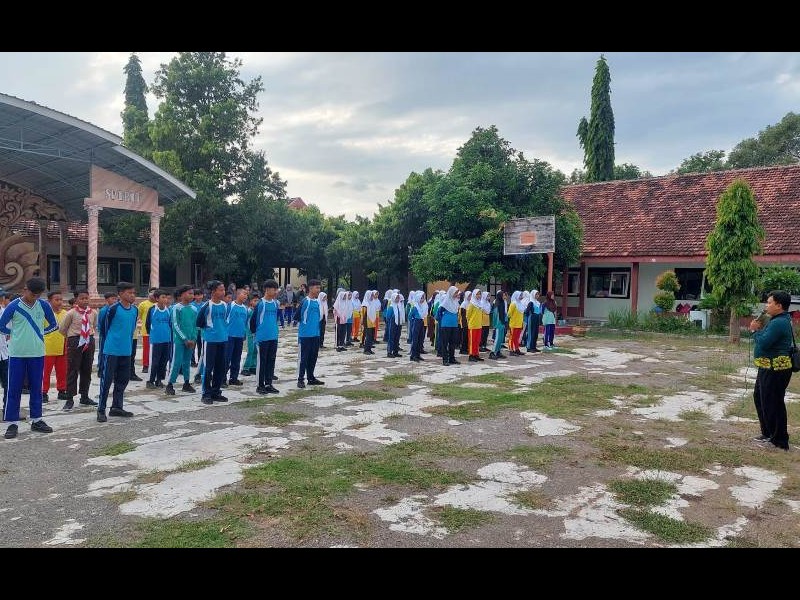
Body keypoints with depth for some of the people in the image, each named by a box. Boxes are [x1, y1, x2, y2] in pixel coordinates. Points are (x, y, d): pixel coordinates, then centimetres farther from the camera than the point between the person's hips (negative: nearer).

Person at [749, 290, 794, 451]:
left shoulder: (779, 323, -21)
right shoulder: (778, 321, 14)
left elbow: (763, 343, -26)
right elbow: (767, 339, 17)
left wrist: (756, 330, -9)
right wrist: (759, 329, 2)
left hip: (775, 371, -12)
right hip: (768, 368, 12)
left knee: (772, 403, -4)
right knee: (759, 397, 21)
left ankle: (780, 440, 7)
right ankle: (768, 433, 33)